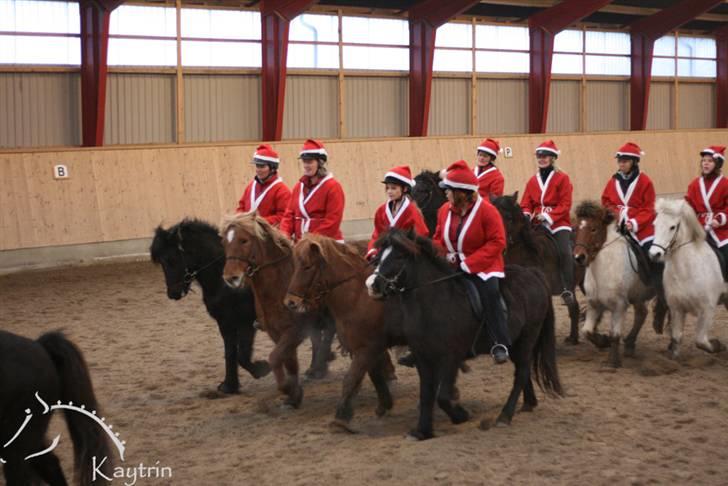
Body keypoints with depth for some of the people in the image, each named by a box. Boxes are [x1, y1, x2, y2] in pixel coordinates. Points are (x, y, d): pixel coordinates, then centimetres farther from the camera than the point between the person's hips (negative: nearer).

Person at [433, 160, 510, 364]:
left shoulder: (486, 210, -14)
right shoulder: (445, 210, 3)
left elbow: (497, 242, -17)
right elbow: (438, 238, 15)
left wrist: (469, 263, -23)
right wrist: (444, 254, -9)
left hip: (481, 265, -6)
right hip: (452, 266, 6)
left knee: (489, 292, -32)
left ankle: (500, 344, -24)